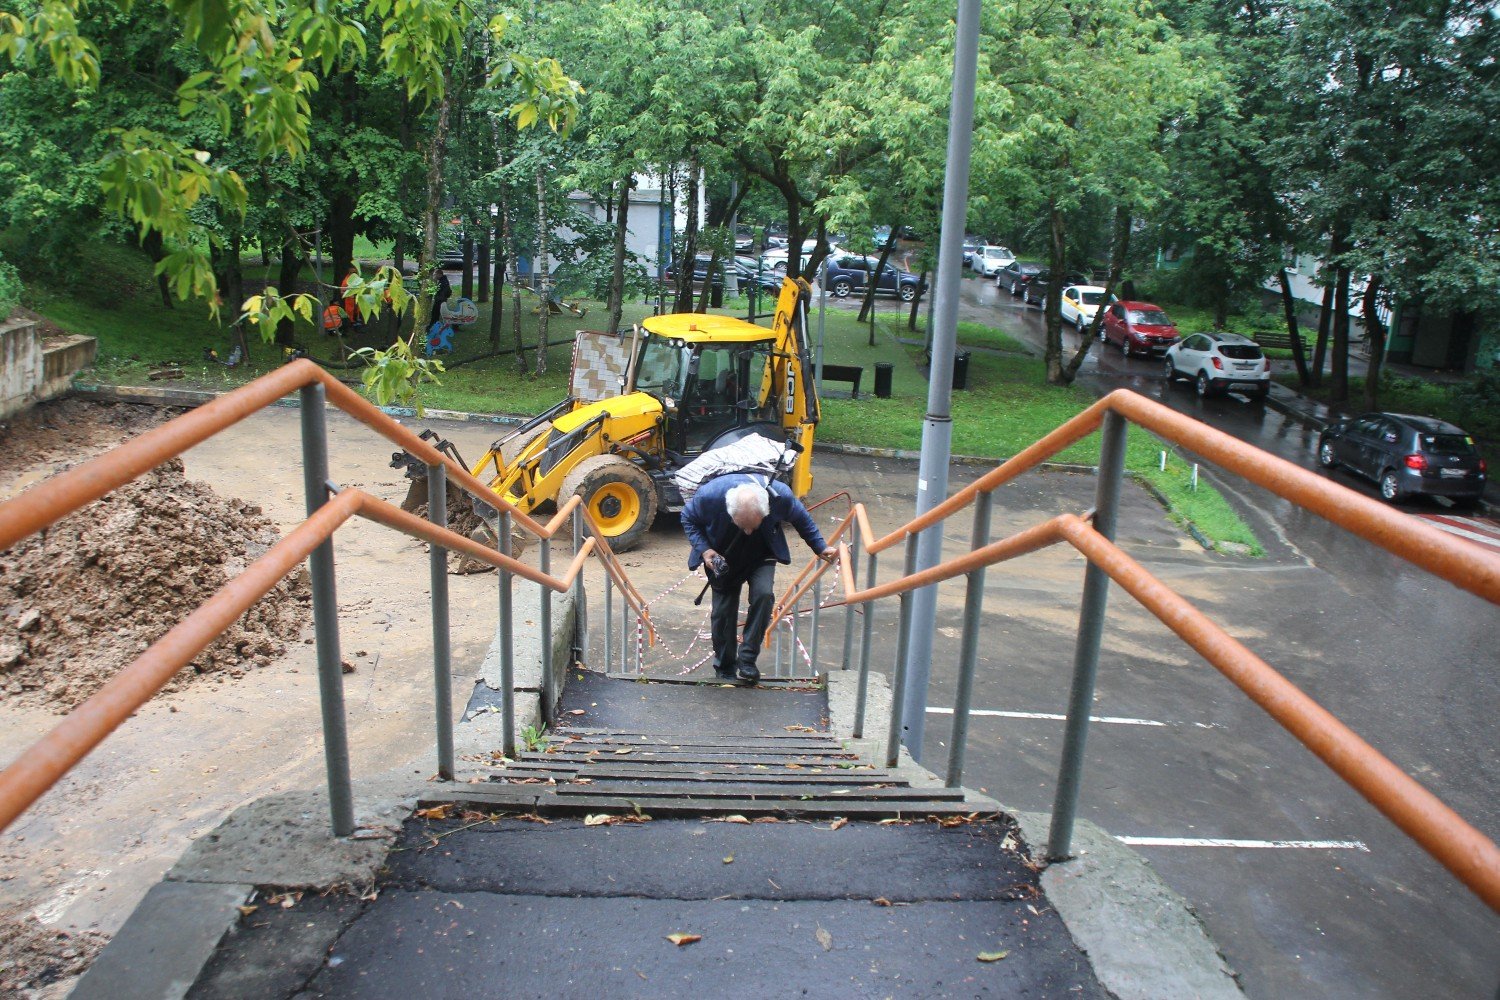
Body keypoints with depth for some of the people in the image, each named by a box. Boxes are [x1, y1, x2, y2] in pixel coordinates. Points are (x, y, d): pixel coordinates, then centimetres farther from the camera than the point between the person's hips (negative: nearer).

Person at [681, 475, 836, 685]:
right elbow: (688, 519, -13)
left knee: (763, 594, -24)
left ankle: (747, 659, -11)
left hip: (761, 557, 0)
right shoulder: (709, 495, -36)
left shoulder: (780, 495, -33)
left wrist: (821, 548, -7)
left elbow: (801, 519, -9)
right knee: (723, 610, 0)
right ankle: (725, 668, 21)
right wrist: (704, 549, -27)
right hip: (722, 559, 0)